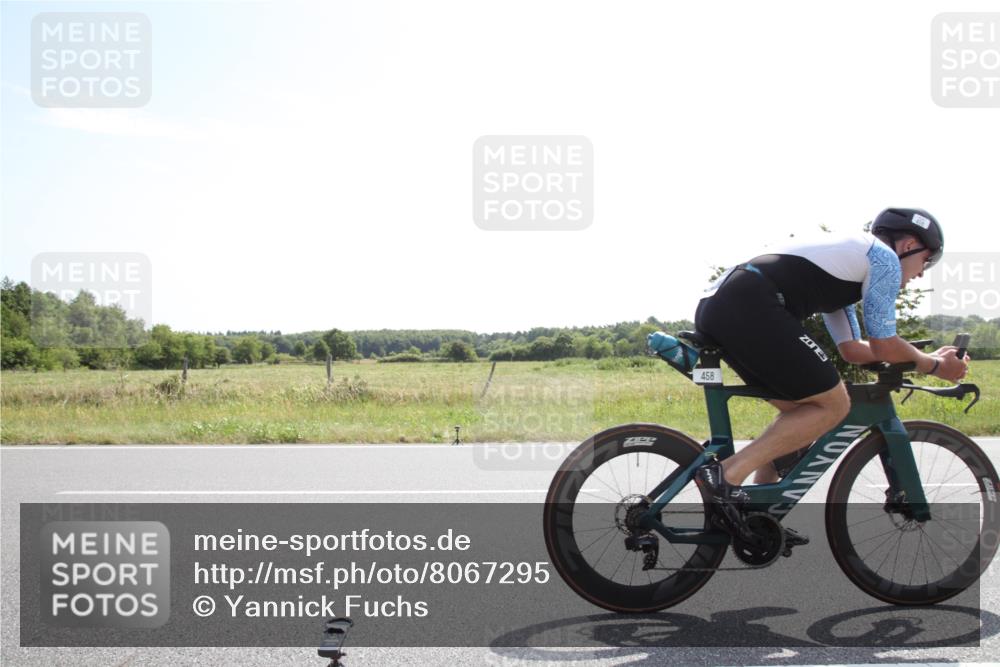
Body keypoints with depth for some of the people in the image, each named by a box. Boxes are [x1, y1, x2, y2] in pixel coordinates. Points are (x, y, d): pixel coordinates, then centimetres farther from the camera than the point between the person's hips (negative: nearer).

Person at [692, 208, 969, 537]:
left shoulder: (846, 260, 36)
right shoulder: (884, 257, 9)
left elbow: (851, 349, 36)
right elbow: (884, 346, 8)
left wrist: (924, 357, 41)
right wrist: (933, 366, 25)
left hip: (714, 305, 10)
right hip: (748, 308, -10)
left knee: (800, 410, 21)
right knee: (833, 405, 0)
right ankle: (727, 473, -11)